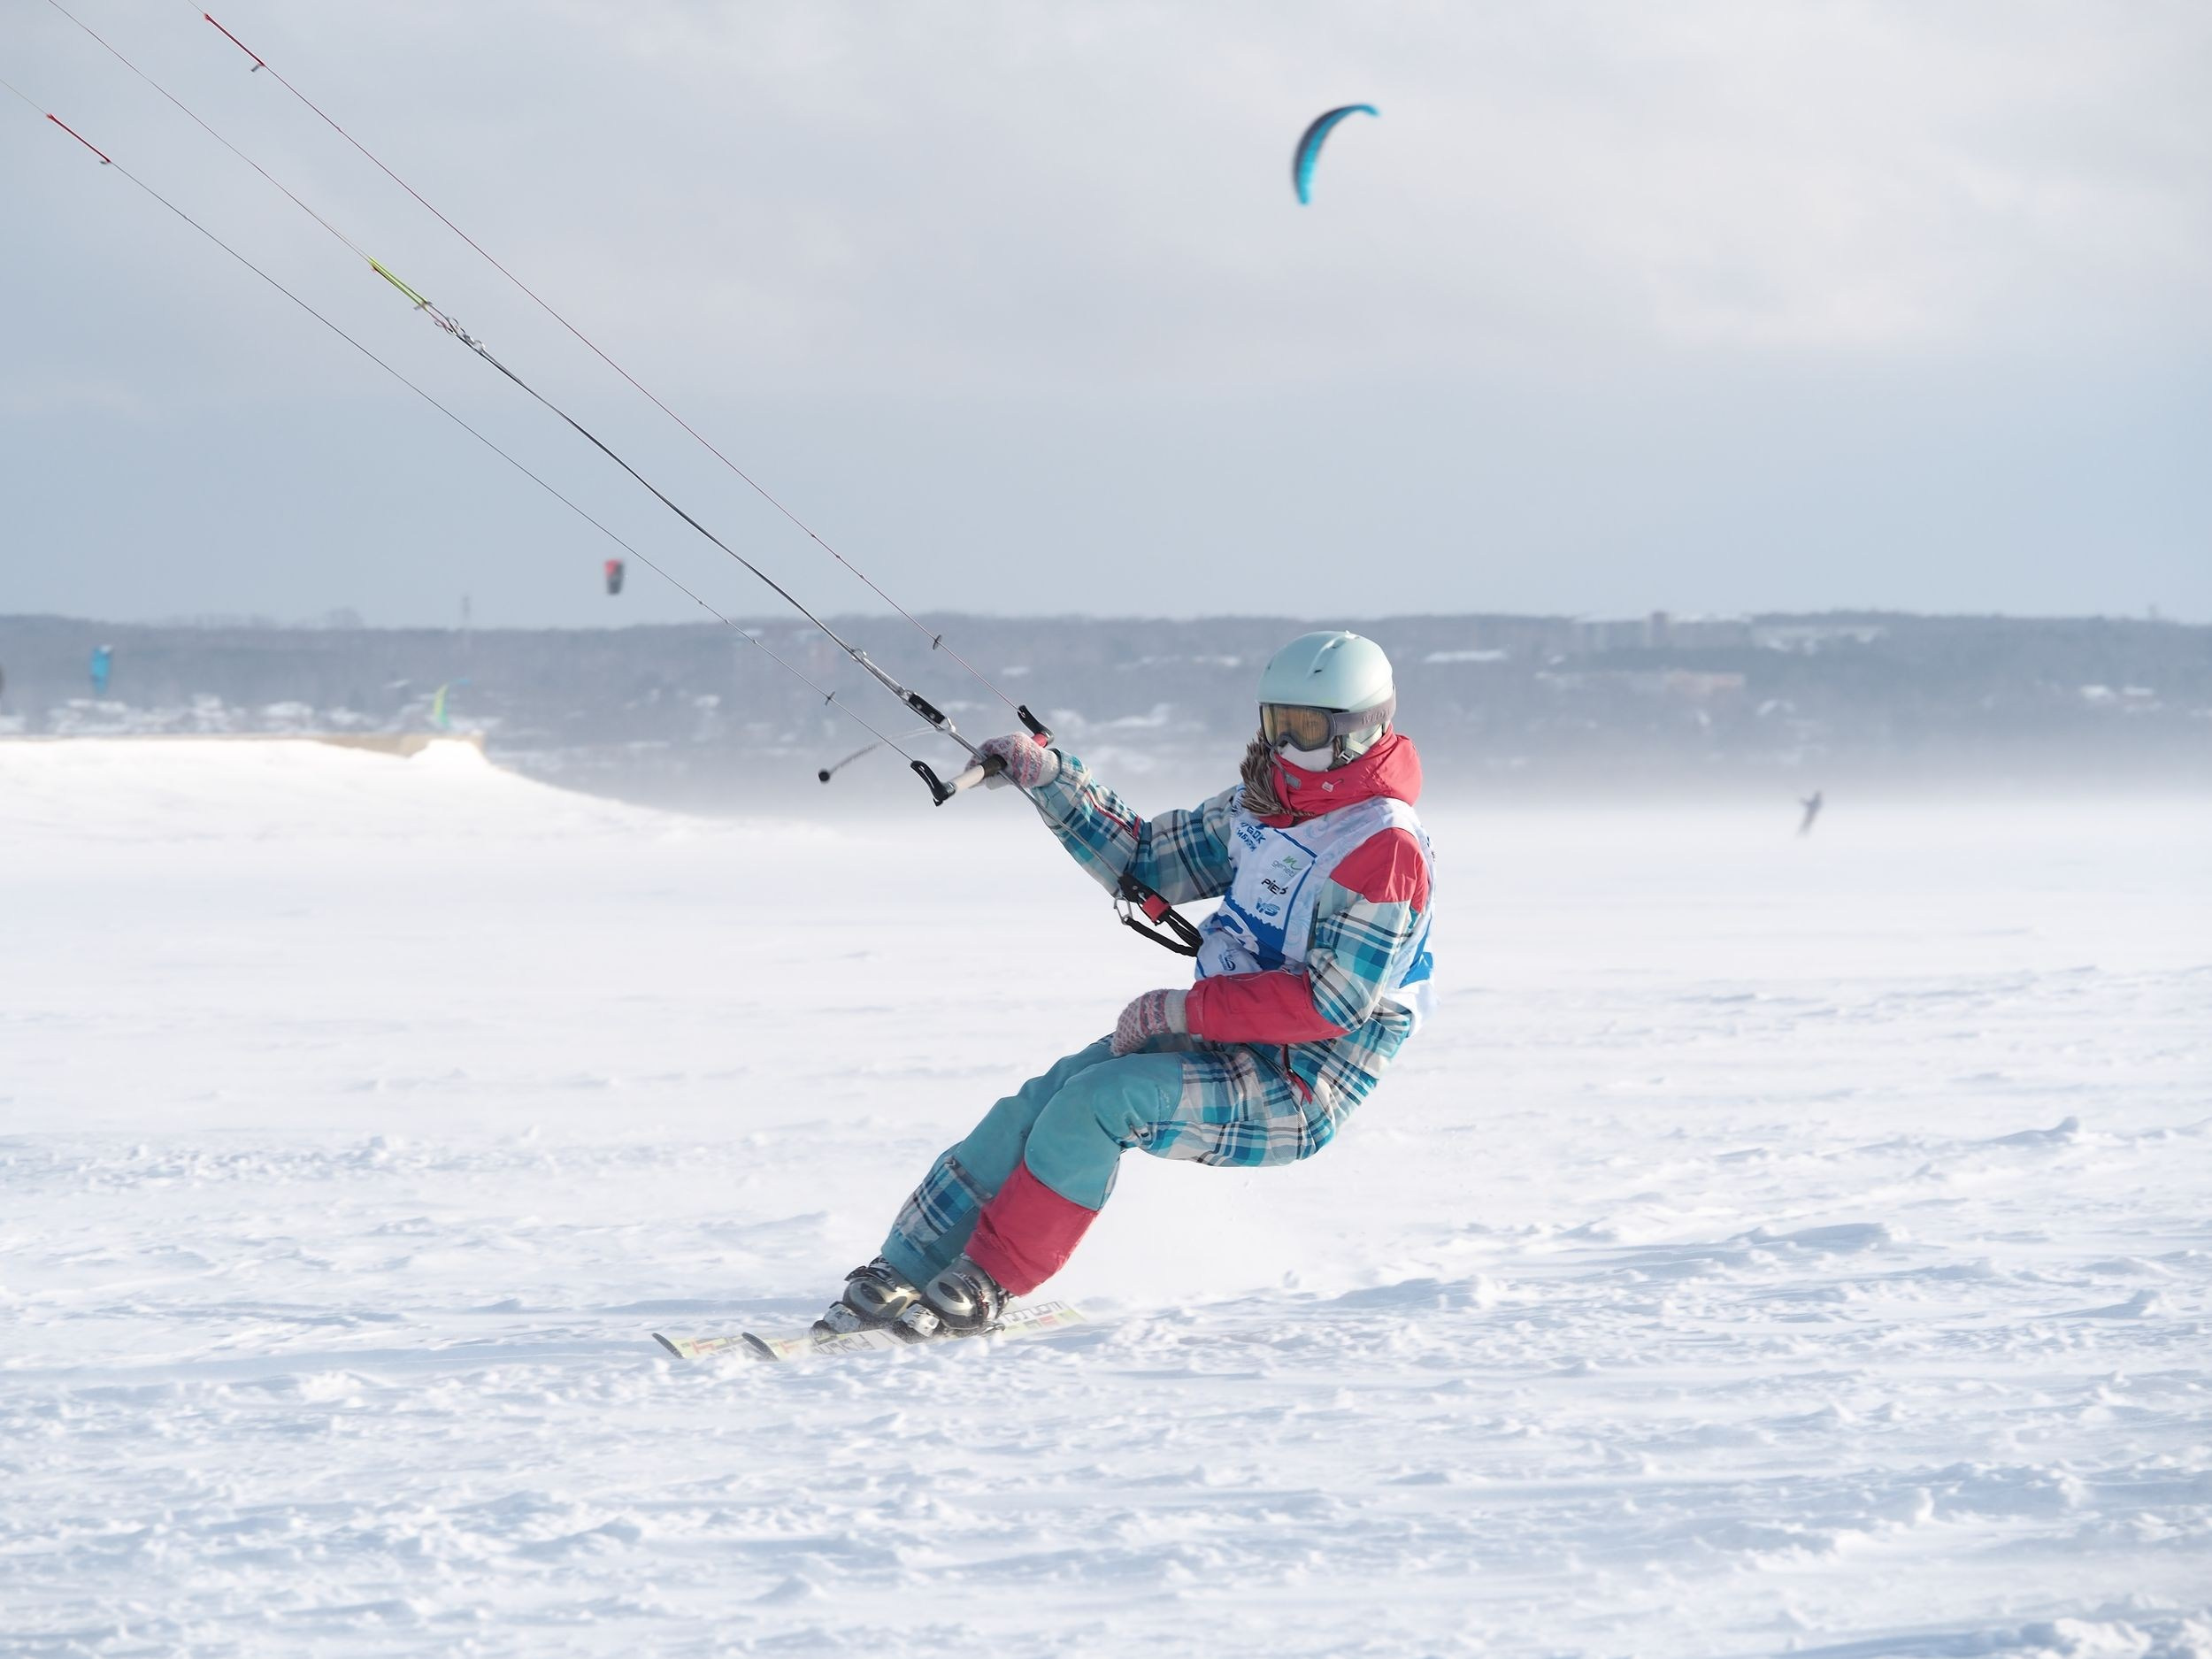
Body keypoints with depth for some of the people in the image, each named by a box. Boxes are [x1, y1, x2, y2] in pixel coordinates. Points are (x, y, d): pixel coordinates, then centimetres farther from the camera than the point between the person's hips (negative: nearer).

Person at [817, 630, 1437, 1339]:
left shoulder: (1384, 849, -18)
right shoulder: (1260, 806, 9)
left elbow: (1331, 1002, -23)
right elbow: (1144, 860, 18)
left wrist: (1185, 1009, -21)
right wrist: (1048, 777, 6)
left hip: (1299, 1090, -8)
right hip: (1222, 1042, 8)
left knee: (1098, 1100, -28)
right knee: (1037, 1105, -12)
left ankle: (984, 1286, -16)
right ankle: (899, 1276, -10)